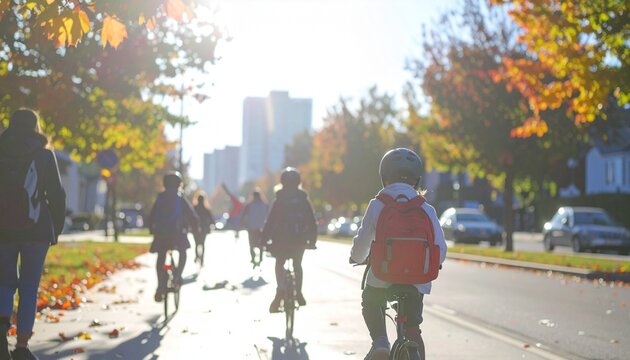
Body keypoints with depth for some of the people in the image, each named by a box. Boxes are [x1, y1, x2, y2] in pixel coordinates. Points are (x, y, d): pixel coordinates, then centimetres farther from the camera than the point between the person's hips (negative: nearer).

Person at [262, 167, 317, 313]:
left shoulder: (279, 200, -5)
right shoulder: (304, 199, 2)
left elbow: (270, 222, -8)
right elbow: (312, 222, 3)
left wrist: (264, 239, -3)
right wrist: (312, 240, 11)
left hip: (282, 240, -3)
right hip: (300, 240, 3)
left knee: (279, 265, 9)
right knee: (297, 265, 22)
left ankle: (281, 289, -16)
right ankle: (298, 293, 23)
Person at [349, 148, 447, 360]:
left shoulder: (377, 206, -4)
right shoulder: (426, 209, 0)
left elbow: (362, 241, -3)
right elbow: (440, 249, -1)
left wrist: (357, 257, 20)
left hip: (382, 278, -1)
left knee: (371, 304, 29)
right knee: (412, 331, 15)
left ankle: (380, 341, 7)